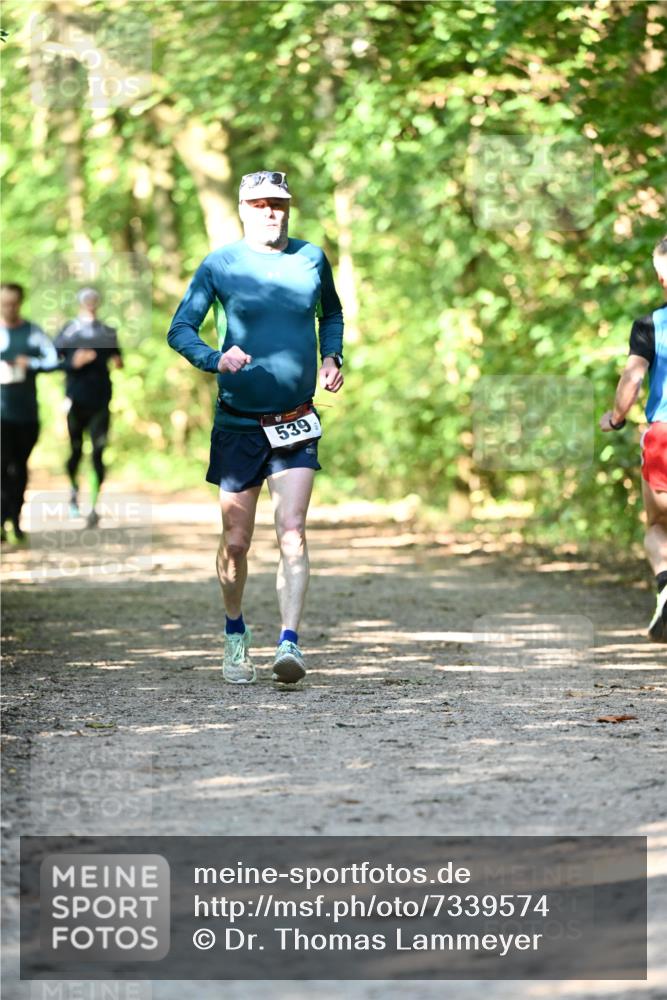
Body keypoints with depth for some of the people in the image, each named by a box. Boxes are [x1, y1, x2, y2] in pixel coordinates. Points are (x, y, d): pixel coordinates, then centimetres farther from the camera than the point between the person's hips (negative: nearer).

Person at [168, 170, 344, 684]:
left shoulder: (312, 258, 5)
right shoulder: (220, 265, -4)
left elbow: (332, 314, 23)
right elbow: (180, 330, -4)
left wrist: (331, 357, 5)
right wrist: (215, 358, -23)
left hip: (296, 423, 1)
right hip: (238, 424, -1)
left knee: (292, 529, -14)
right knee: (236, 541, 6)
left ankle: (290, 643, -19)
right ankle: (236, 634, 29)